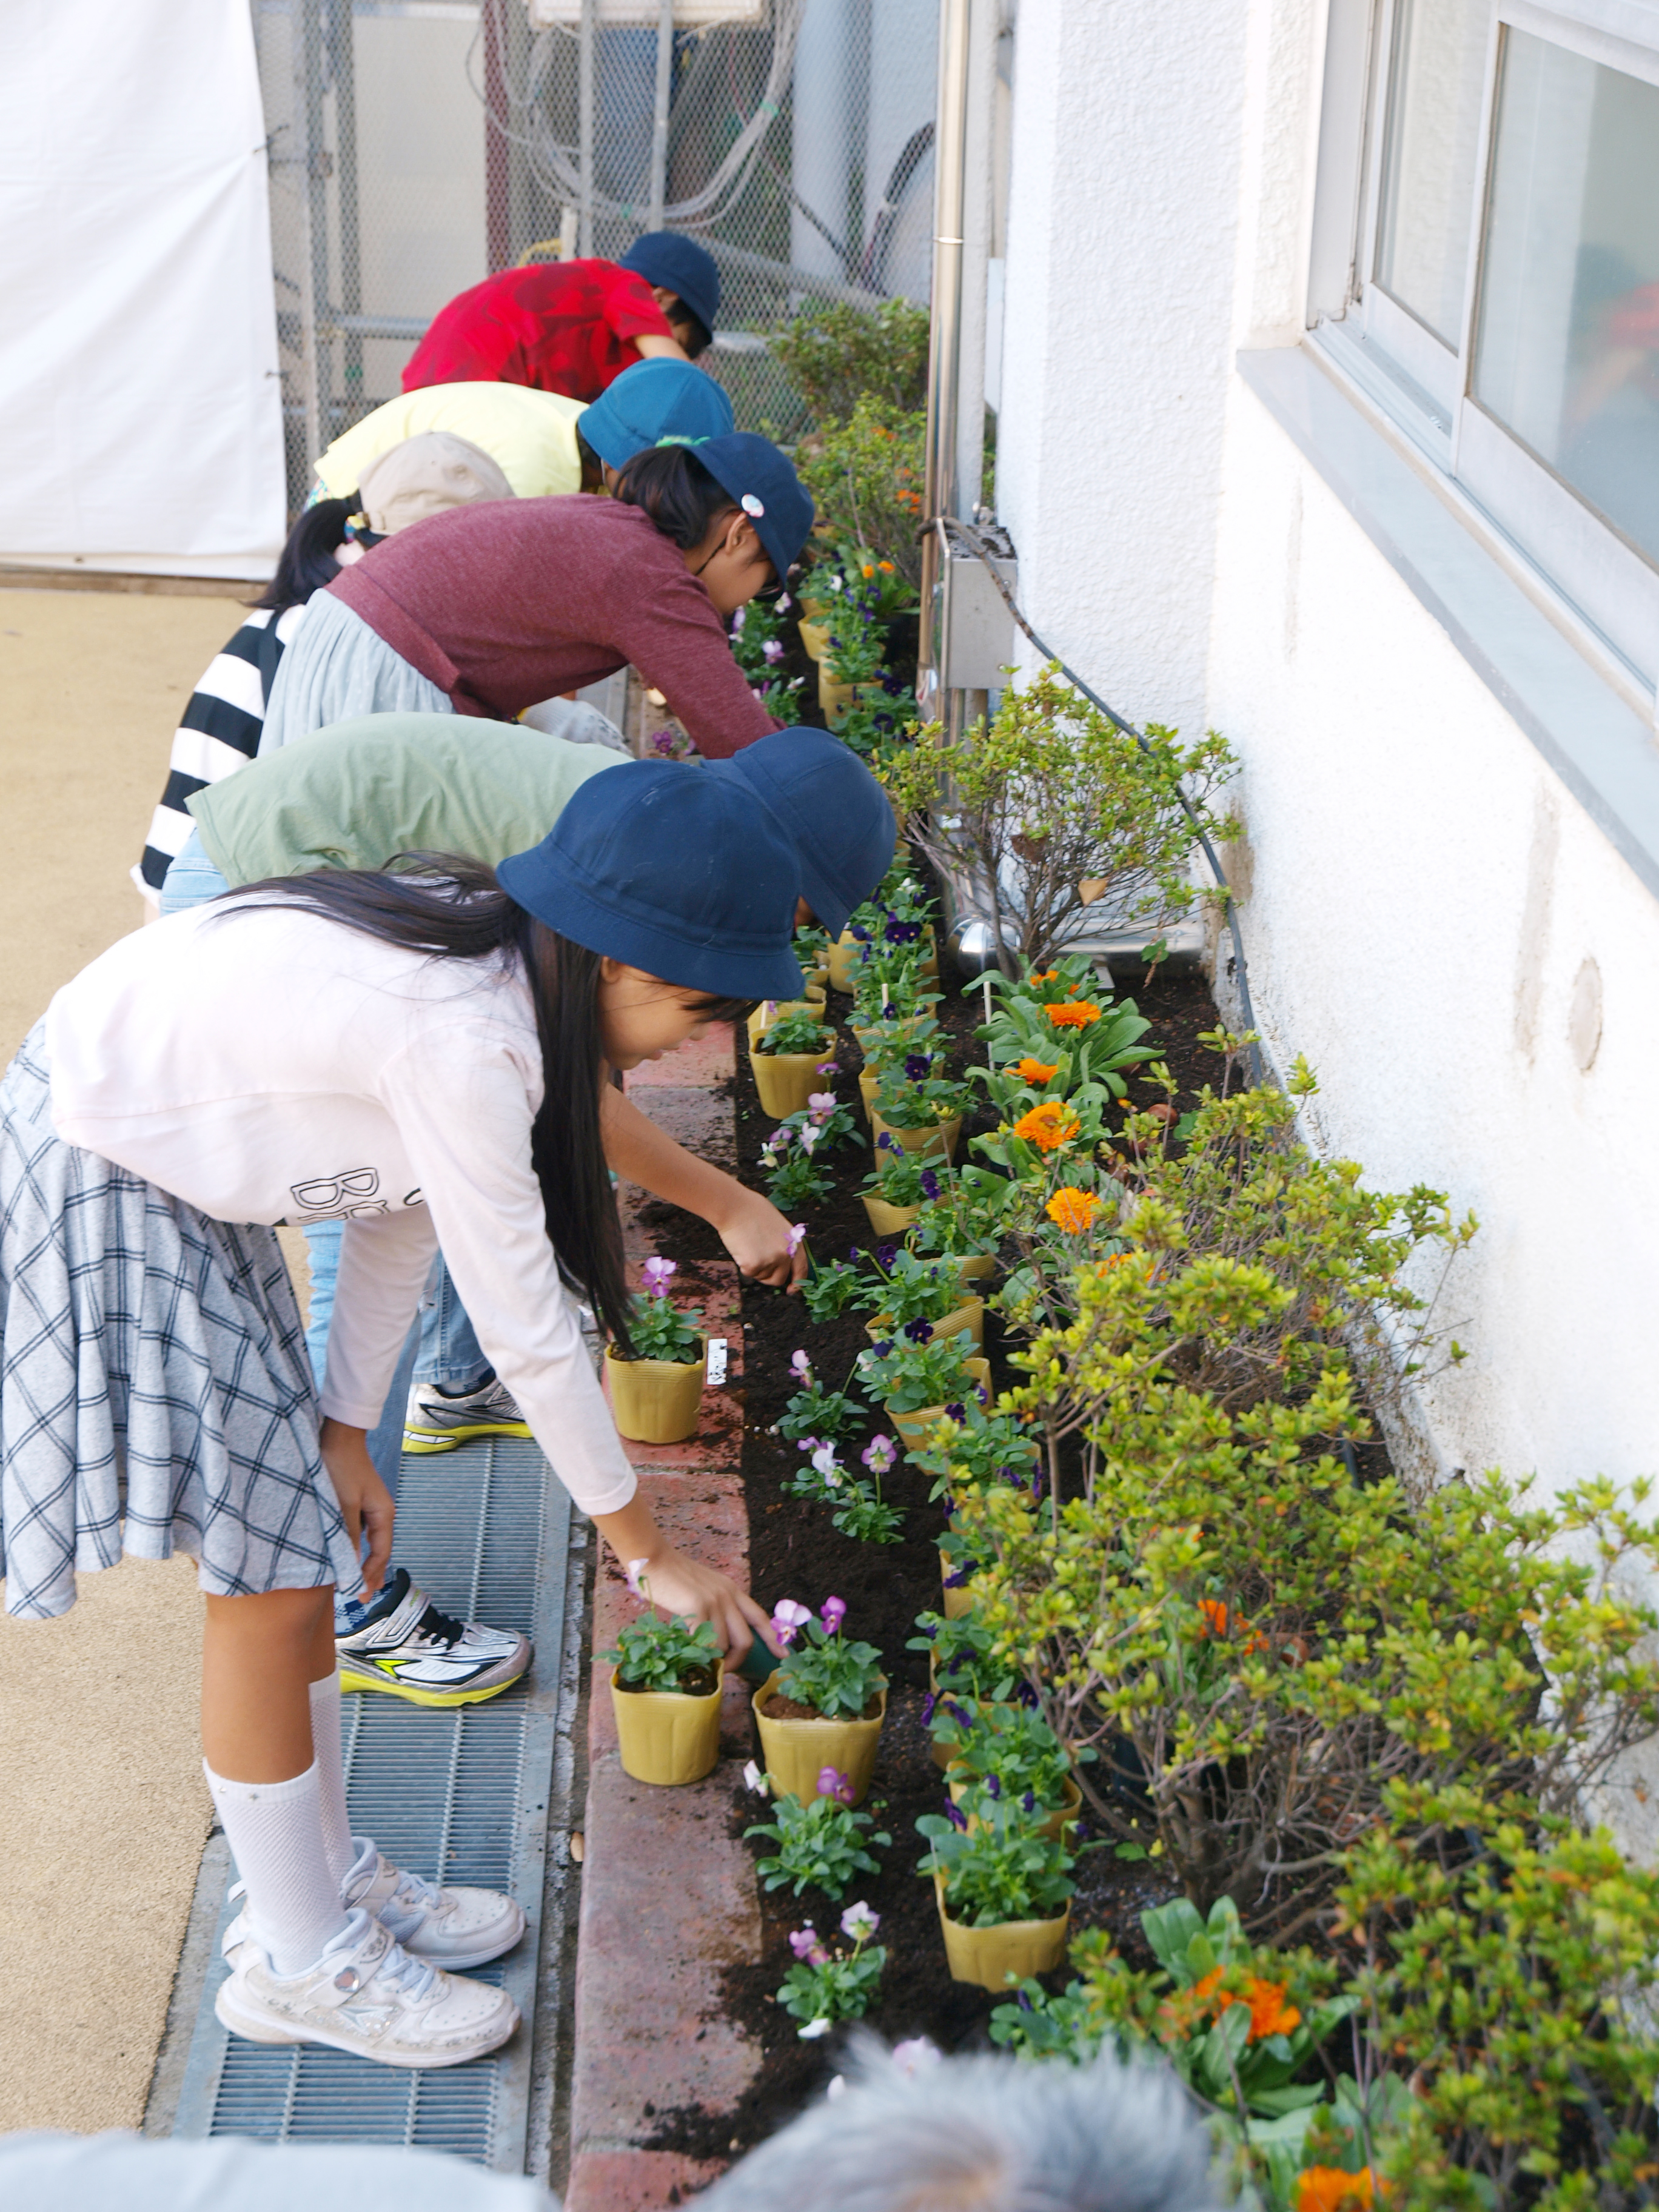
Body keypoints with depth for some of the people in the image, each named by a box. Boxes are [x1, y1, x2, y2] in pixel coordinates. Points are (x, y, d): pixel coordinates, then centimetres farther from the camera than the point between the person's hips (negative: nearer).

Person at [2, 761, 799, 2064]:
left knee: (301, 1547, 15)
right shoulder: (459, 1043, -31)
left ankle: (327, 1875, 31)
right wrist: (649, 1553, -12)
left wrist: (346, 1432, 5)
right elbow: (527, 1333, -23)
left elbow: (399, 1211, 5)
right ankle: (302, 1963, 14)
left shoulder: (488, 963, -3)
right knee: (268, 1580, -2)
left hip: (176, 1175, 9)